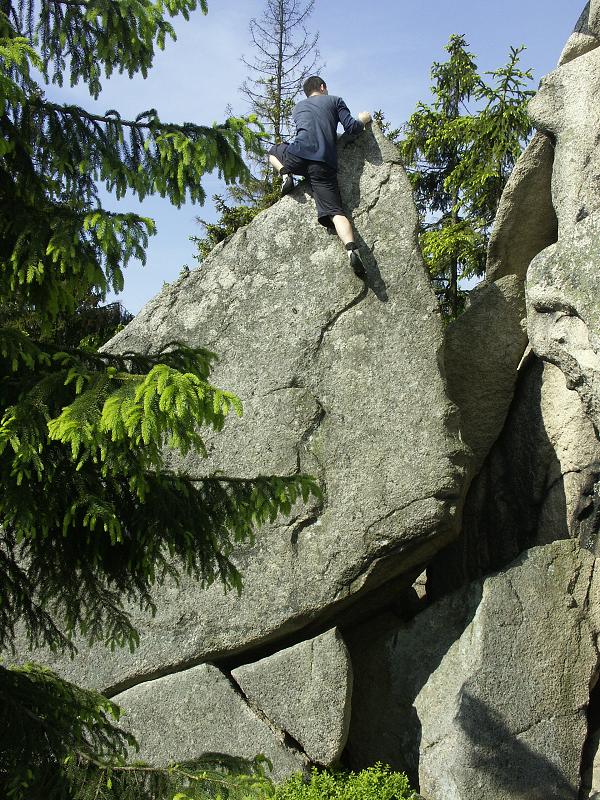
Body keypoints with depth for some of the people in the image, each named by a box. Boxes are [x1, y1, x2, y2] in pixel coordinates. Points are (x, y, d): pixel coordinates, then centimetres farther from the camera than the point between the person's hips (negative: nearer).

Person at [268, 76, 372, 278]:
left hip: (299, 155, 2)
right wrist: (362, 120, 29)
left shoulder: (298, 106, 29)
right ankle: (352, 249, -38)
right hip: (325, 164, -1)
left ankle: (286, 175, 5)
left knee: (273, 151, 36)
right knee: (335, 211, -11)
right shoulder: (335, 100, 18)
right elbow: (351, 128, 9)